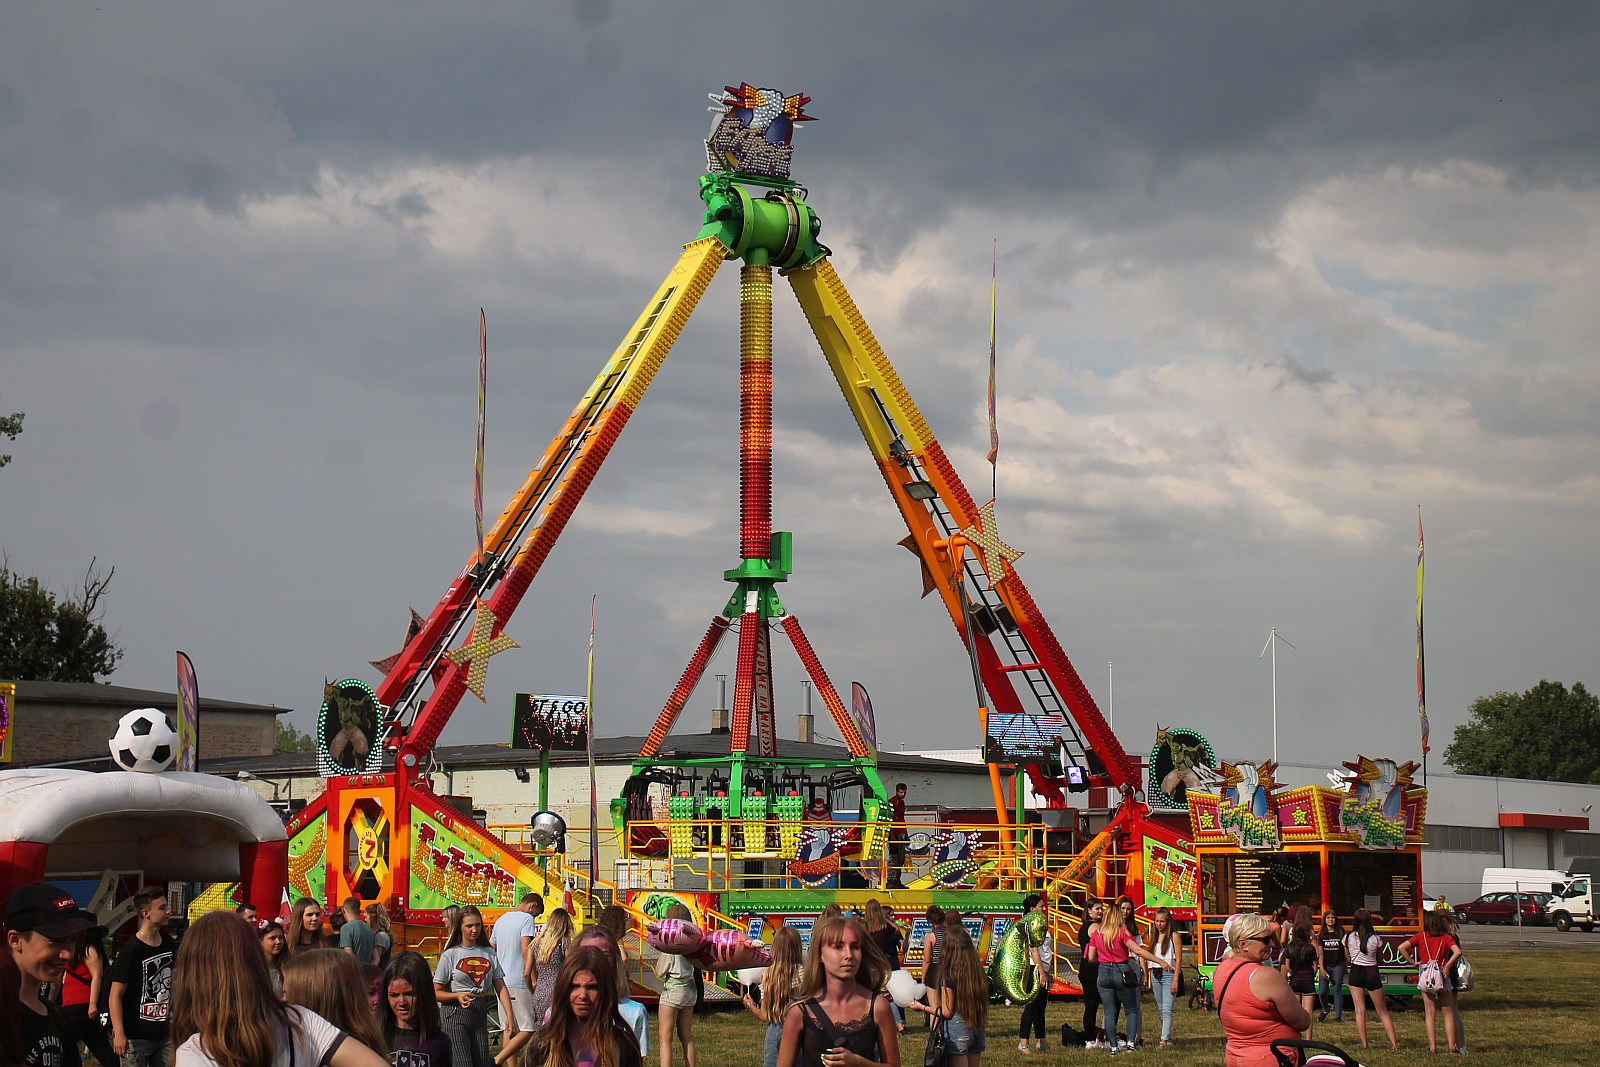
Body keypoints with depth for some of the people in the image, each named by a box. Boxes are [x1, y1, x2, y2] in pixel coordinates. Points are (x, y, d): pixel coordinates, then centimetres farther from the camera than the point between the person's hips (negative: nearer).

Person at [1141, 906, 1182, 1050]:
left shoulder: (1174, 936, -4)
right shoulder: (1153, 936, 14)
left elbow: (1178, 959, -8)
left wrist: (1175, 980, -15)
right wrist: (1148, 977, 10)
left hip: (1169, 974, -7)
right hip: (1155, 974, 7)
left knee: (1167, 1010, -14)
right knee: (1161, 1010, 9)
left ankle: (1165, 1039, -24)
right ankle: (1169, 1037, 16)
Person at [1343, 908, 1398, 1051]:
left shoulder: (1348, 937, -5)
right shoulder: (1375, 938, -10)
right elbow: (1380, 954, 2)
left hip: (1356, 972, 0)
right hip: (1372, 973, 0)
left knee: (1360, 1010, 4)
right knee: (1382, 1011, 9)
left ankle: (1364, 1043, -1)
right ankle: (1394, 1042, 8)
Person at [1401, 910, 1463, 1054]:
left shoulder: (1421, 936, 2)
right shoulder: (1447, 937, 0)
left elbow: (1402, 947, -4)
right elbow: (1457, 952, -17)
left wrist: (1413, 962, 2)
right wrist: (1447, 966, -10)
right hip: (1442, 975, -1)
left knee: (1430, 1013, 6)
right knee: (1448, 1012, 7)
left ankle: (1432, 1046, 2)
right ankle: (1452, 1046, 2)